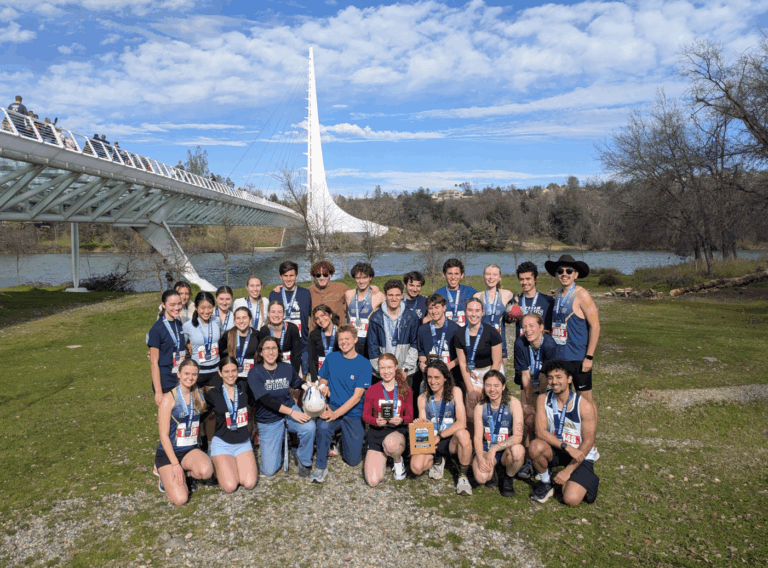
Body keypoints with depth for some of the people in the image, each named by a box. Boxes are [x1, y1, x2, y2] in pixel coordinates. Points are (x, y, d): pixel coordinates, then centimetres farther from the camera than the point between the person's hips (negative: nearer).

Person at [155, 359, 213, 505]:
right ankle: (166, 477, 10)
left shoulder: (198, 396, 4)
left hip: (190, 450, 4)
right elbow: (163, 435, -12)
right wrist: (175, 464, -18)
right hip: (168, 452, -4)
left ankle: (184, 474, 3)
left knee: (206, 471, -30)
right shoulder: (169, 398, -11)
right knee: (180, 499, -21)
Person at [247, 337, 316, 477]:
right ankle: (279, 448, 29)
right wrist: (291, 412, -32)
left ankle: (303, 460, -4)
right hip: (268, 421, -2)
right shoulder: (255, 373, -13)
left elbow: (299, 383, 17)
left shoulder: (287, 368, -2)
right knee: (269, 470, -4)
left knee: (309, 427, -32)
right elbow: (266, 400, -22)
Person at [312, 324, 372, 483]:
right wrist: (323, 386, -15)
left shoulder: (364, 364, -9)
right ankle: (320, 467, -16)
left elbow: (357, 397, -14)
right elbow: (323, 379, 12)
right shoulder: (331, 358, 2)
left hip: (353, 413, -1)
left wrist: (335, 414, -26)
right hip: (333, 406, 1)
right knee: (323, 426, -36)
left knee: (353, 461, 2)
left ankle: (346, 437, 34)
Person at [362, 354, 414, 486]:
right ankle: (382, 456, 21)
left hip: (398, 430, -1)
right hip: (377, 432, 1)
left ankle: (398, 461, -2)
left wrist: (401, 420, -18)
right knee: (373, 481, -15)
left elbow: (410, 416, 6)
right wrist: (376, 421, -17)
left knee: (391, 443, -42)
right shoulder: (372, 391, 1)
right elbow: (365, 415, 5)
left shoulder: (406, 391, 2)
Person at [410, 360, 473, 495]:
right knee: (416, 467, -26)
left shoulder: (455, 392, -8)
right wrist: (419, 424, -18)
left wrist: (438, 437, -24)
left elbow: (461, 422, -17)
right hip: (431, 441, 3)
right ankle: (438, 460, 12)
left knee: (463, 434, -38)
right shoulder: (423, 398, 1)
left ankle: (462, 476, -12)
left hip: (452, 440, -2)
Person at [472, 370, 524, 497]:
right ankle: (492, 470, 10)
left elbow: (518, 437, -18)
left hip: (507, 450, -1)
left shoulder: (513, 403, -12)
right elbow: (478, 437, -5)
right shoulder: (480, 407, -3)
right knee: (481, 477, -30)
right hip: (486, 449, 1)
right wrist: (480, 458, -24)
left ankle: (507, 479, -3)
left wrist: (494, 449, -28)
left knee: (518, 450, -37)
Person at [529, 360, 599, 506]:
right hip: (556, 451, 3)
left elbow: (588, 442, -14)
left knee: (571, 499, -21)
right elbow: (540, 432, -15)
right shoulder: (543, 400, -9)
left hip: (581, 455, -2)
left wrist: (568, 470, -16)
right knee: (535, 447, -32)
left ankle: (589, 479, 13)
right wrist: (567, 447, -29)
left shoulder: (585, 406, -18)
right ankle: (545, 483, -2)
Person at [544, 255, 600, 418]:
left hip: (578, 358, -6)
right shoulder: (558, 295, 9)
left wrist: (589, 357, -15)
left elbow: (595, 326, -13)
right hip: (559, 356, 7)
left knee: (585, 398, 3)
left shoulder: (582, 295, -11)